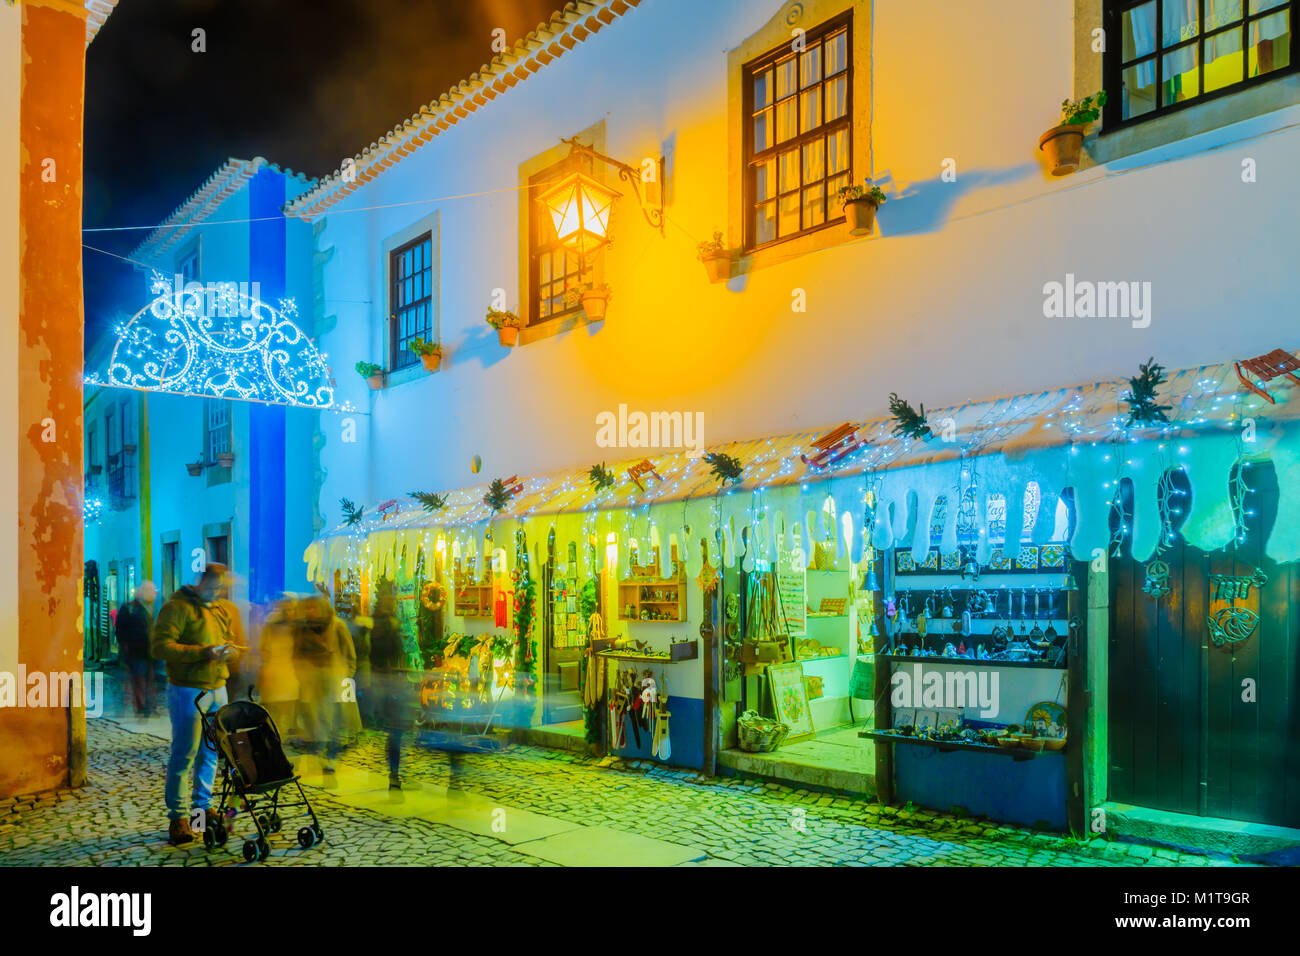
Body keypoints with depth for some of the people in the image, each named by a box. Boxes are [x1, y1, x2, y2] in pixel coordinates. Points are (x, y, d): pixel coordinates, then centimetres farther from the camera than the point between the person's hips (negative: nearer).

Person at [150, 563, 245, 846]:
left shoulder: (219, 610, 16)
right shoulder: (177, 607, -8)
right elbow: (160, 647, -17)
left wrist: (229, 650, 1)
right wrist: (204, 652, -23)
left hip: (217, 688, 7)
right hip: (188, 691, -7)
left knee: (211, 752, 12)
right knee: (184, 754, -3)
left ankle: (203, 806, 25)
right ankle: (177, 816, 6)